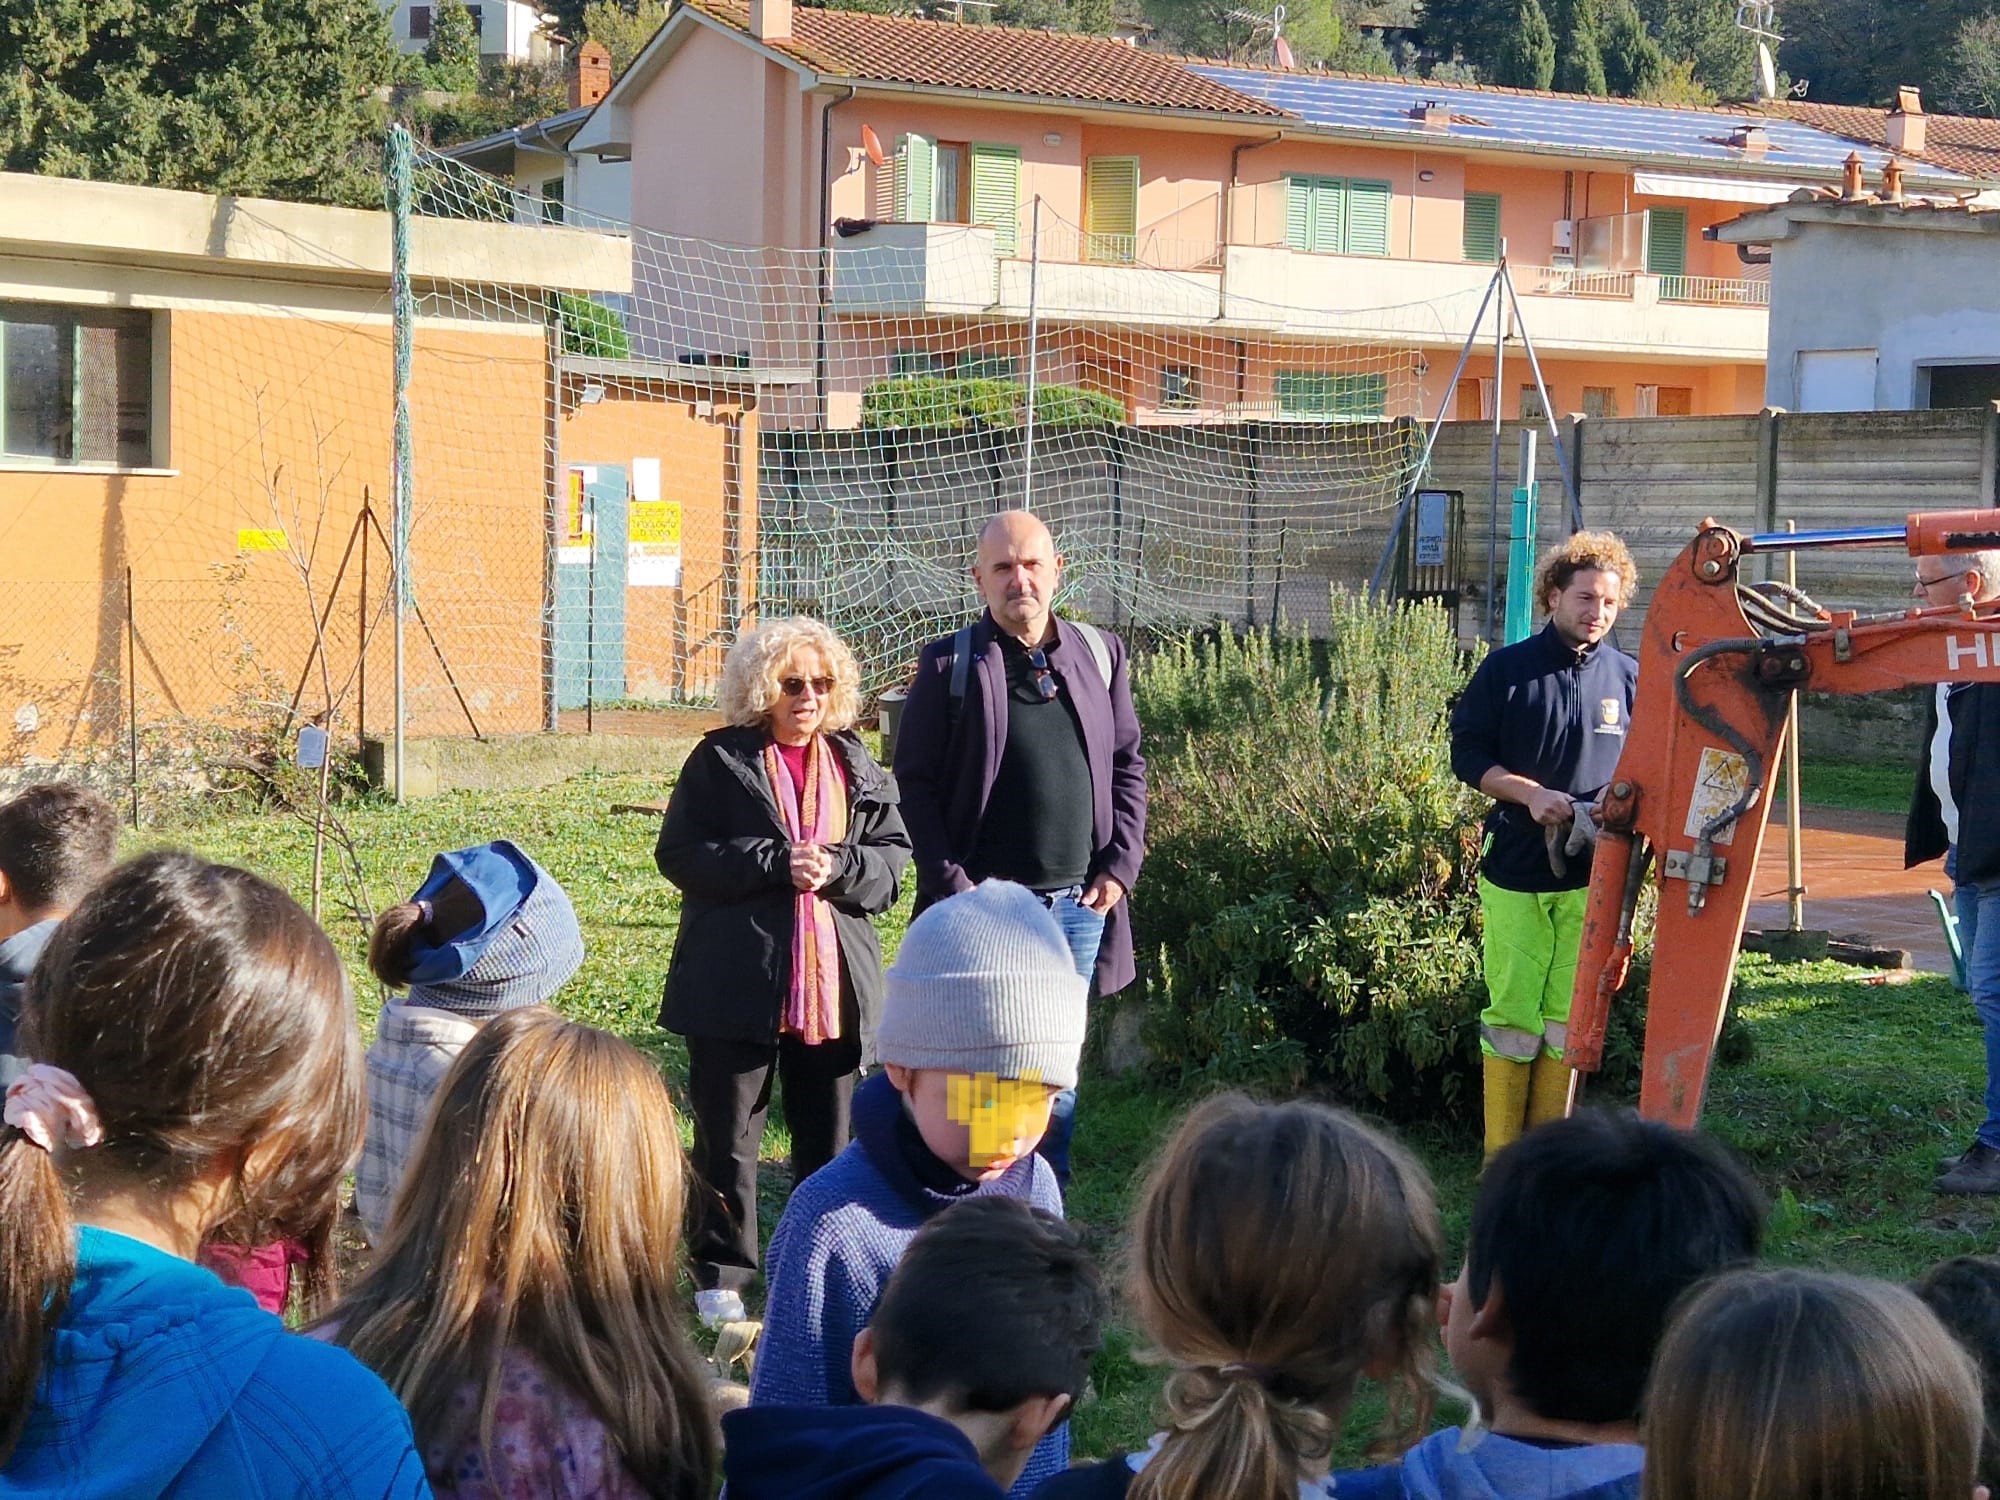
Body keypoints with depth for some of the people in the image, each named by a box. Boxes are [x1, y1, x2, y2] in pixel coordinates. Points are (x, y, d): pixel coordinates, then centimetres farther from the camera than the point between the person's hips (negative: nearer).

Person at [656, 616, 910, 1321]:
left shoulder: (854, 764, 11)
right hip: (738, 984, -3)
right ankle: (722, 1274, 14)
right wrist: (776, 865, -18)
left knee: (830, 1137, 12)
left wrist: (837, 867, -13)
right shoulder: (720, 760, -1)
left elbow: (893, 853, 7)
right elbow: (680, 853, -9)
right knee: (727, 1138, 4)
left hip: (834, 982, 4)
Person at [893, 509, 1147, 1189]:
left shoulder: (1100, 654, 8)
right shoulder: (950, 665, -4)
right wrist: (952, 885, -12)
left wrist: (1119, 866, 3)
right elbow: (914, 782, -4)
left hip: (1079, 904, 4)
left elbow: (1128, 765, 14)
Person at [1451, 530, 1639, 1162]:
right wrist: (1530, 794, -13)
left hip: (1592, 873, 2)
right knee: (1512, 1012, -1)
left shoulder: (1629, 678, 7)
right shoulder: (1507, 669, 0)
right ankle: (1501, 1157, 6)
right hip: (1516, 869, -2)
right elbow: (1467, 754, 2)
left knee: (1570, 1016, 6)